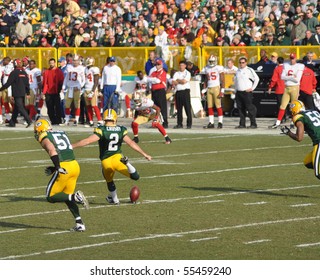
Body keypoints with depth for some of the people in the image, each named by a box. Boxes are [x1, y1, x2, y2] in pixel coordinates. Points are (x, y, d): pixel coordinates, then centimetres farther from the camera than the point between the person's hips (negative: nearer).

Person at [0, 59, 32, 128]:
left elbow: (8, 83, -11)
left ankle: (29, 120, -20)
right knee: (16, 108, 14)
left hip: (17, 94, -7)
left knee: (20, 108, -10)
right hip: (23, 93, 7)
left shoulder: (14, 73, -11)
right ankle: (12, 122, 18)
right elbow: (27, 83, 11)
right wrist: (28, 93, 18)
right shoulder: (24, 73, 9)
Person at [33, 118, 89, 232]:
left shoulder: (44, 138, 2)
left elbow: (52, 150, -19)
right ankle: (80, 224, 11)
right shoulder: (62, 133, 24)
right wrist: (54, 168, 27)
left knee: (51, 197, 5)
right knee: (67, 197, 21)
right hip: (75, 166, 7)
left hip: (64, 168, -7)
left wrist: (58, 168, -20)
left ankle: (75, 197, -16)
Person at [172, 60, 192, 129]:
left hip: (185, 91, -5)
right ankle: (179, 124, 11)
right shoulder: (176, 73, 16)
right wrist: (181, 81, -7)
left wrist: (177, 80, 2)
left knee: (187, 108, -6)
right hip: (178, 92, 5)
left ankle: (189, 124, -5)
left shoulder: (187, 73, 1)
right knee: (179, 109, 7)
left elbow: (184, 81, -13)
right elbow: (173, 83, 5)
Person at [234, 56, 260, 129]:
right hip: (239, 92, 6)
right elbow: (235, 80, 28)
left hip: (247, 92, -6)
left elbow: (257, 79, -5)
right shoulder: (238, 71, 15)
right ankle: (242, 124, 11)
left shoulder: (249, 70, -4)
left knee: (250, 108, -7)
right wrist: (236, 89, 18)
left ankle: (253, 124, -4)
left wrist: (252, 88, -7)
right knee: (240, 108, 6)